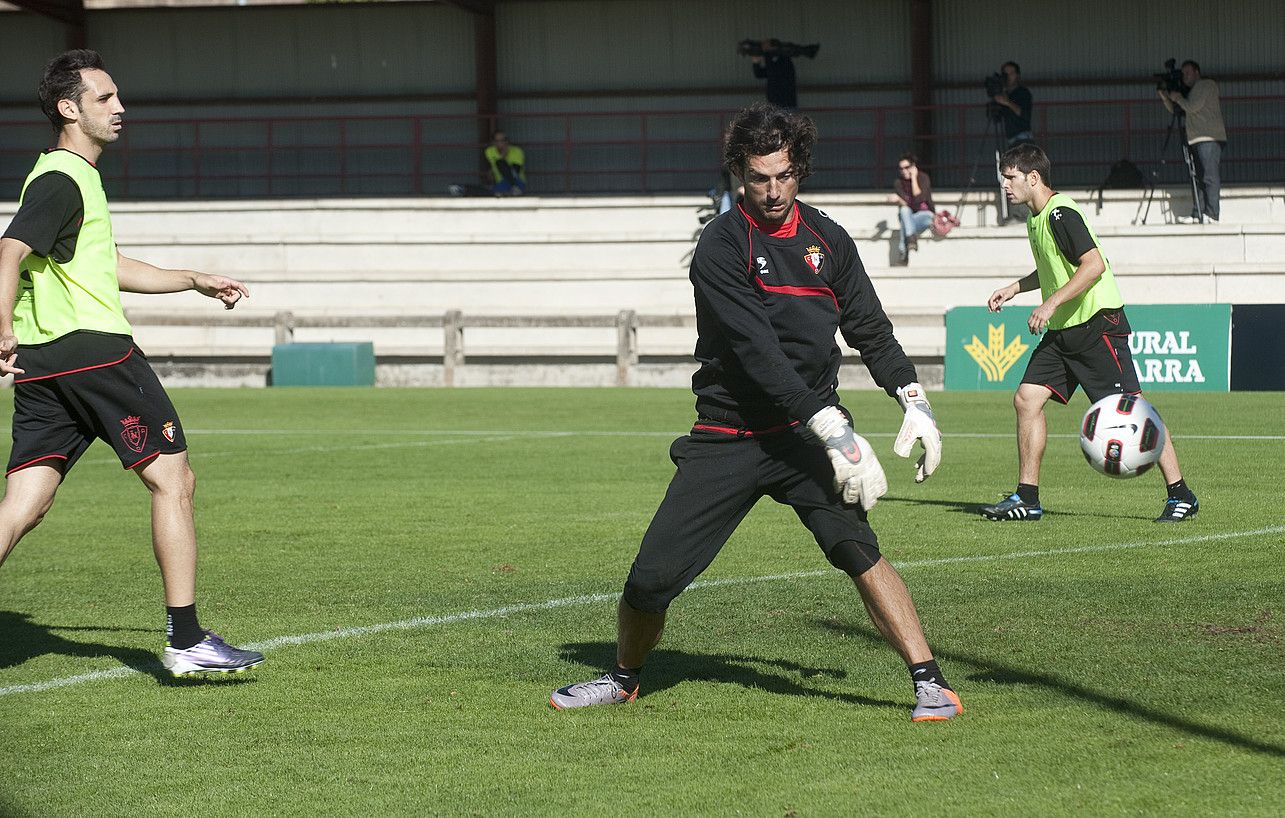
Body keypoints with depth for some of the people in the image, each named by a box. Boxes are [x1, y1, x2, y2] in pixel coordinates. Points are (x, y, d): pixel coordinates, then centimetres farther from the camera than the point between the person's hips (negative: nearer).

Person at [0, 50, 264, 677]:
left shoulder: (66, 177, 24)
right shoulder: (63, 181, -9)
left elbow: (108, 268, 34)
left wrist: (196, 282, 36)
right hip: (93, 347, -10)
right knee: (173, 481, 0)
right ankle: (186, 641, 1)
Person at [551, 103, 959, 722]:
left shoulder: (828, 240, 8)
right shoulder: (722, 244, -9)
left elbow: (870, 330, 21)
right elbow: (757, 352, -19)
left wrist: (914, 401, 6)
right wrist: (834, 431, -26)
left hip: (807, 434, 2)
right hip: (726, 436, -2)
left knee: (855, 545, -23)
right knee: (652, 579, -3)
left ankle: (931, 683, -21)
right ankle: (624, 678, 27)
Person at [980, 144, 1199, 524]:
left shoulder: (1061, 213, -16)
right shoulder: (1036, 217, 14)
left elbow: (1094, 264, -25)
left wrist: (1052, 303, -25)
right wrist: (1014, 289, 23)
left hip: (1098, 324, -10)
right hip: (1062, 330, 10)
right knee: (1027, 398, 0)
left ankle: (1180, 496, -2)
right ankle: (1027, 499, 4)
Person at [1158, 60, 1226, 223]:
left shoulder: (1206, 85, -3)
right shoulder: (1193, 90, 25)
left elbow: (1192, 107, -14)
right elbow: (1175, 110, 25)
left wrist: (1178, 98, 1)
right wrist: (1165, 98, 10)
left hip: (1210, 138, -10)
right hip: (1197, 140, 10)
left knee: (1210, 178, -14)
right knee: (1201, 179, 5)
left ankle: (1211, 215, -19)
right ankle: (1197, 215, 3)